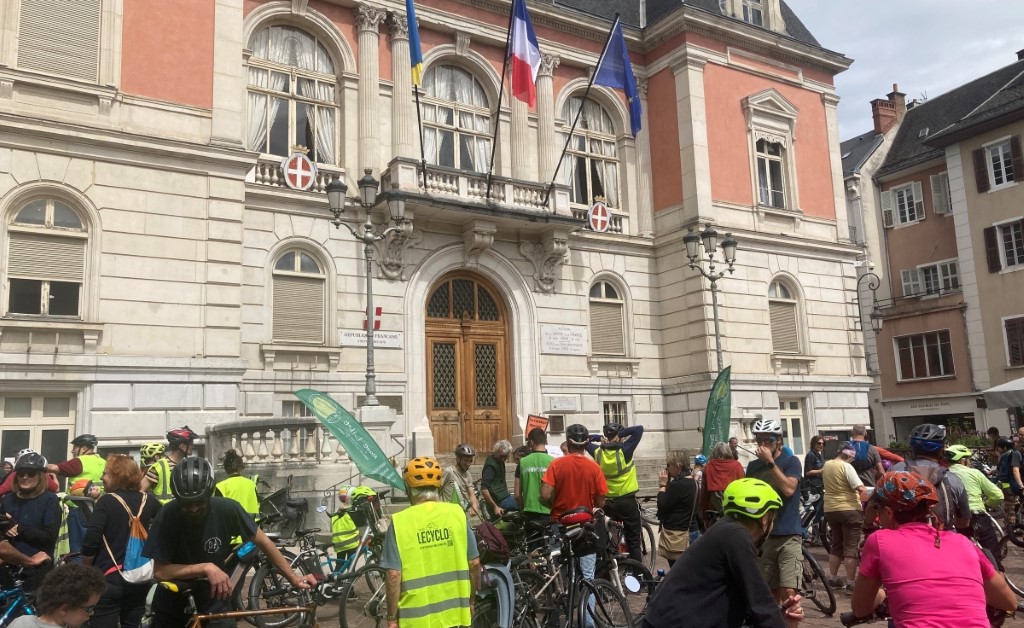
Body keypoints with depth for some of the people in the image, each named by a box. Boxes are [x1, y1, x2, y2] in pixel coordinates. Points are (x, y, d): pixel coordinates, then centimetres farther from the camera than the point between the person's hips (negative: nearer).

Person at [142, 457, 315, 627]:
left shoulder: (226, 509, -19)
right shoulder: (167, 516, -22)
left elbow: (263, 542, -8)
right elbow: (159, 571, -21)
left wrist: (294, 578, -7)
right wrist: (206, 568, -33)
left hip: (213, 605, 0)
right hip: (172, 610, 0)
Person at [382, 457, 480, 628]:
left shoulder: (400, 521, -11)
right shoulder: (457, 513, -3)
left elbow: (394, 575, -13)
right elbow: (474, 563, 1)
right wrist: (470, 601, 15)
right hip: (454, 613, 3)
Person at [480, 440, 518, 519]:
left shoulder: (500, 461, 11)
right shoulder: (490, 465, -18)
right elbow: (484, 489, -24)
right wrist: (495, 507, -24)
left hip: (502, 497, 10)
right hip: (499, 501, -10)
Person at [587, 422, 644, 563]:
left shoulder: (598, 452, -4)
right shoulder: (624, 450, -15)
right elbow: (639, 429, -15)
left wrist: (598, 437, 0)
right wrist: (621, 433, -13)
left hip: (607, 502, 4)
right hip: (627, 501, -3)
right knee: (634, 541, 6)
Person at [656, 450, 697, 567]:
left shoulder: (679, 485, -22)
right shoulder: (692, 482, 9)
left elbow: (662, 505, -17)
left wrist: (662, 485, -8)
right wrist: (667, 484, 4)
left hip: (676, 535, -10)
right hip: (688, 532, 10)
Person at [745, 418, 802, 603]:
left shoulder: (791, 461, -3)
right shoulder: (753, 466, 9)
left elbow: (788, 489, -18)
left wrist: (770, 462, -19)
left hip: (788, 535, -4)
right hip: (763, 536, 4)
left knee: (788, 592, -12)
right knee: (772, 591, 9)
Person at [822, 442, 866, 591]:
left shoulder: (826, 465, 7)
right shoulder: (846, 467, -15)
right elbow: (861, 489, -21)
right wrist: (863, 497, -5)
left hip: (830, 509, 7)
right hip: (849, 510, -7)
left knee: (836, 545, 17)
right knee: (851, 547, -1)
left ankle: (833, 579, 22)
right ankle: (851, 583, 0)